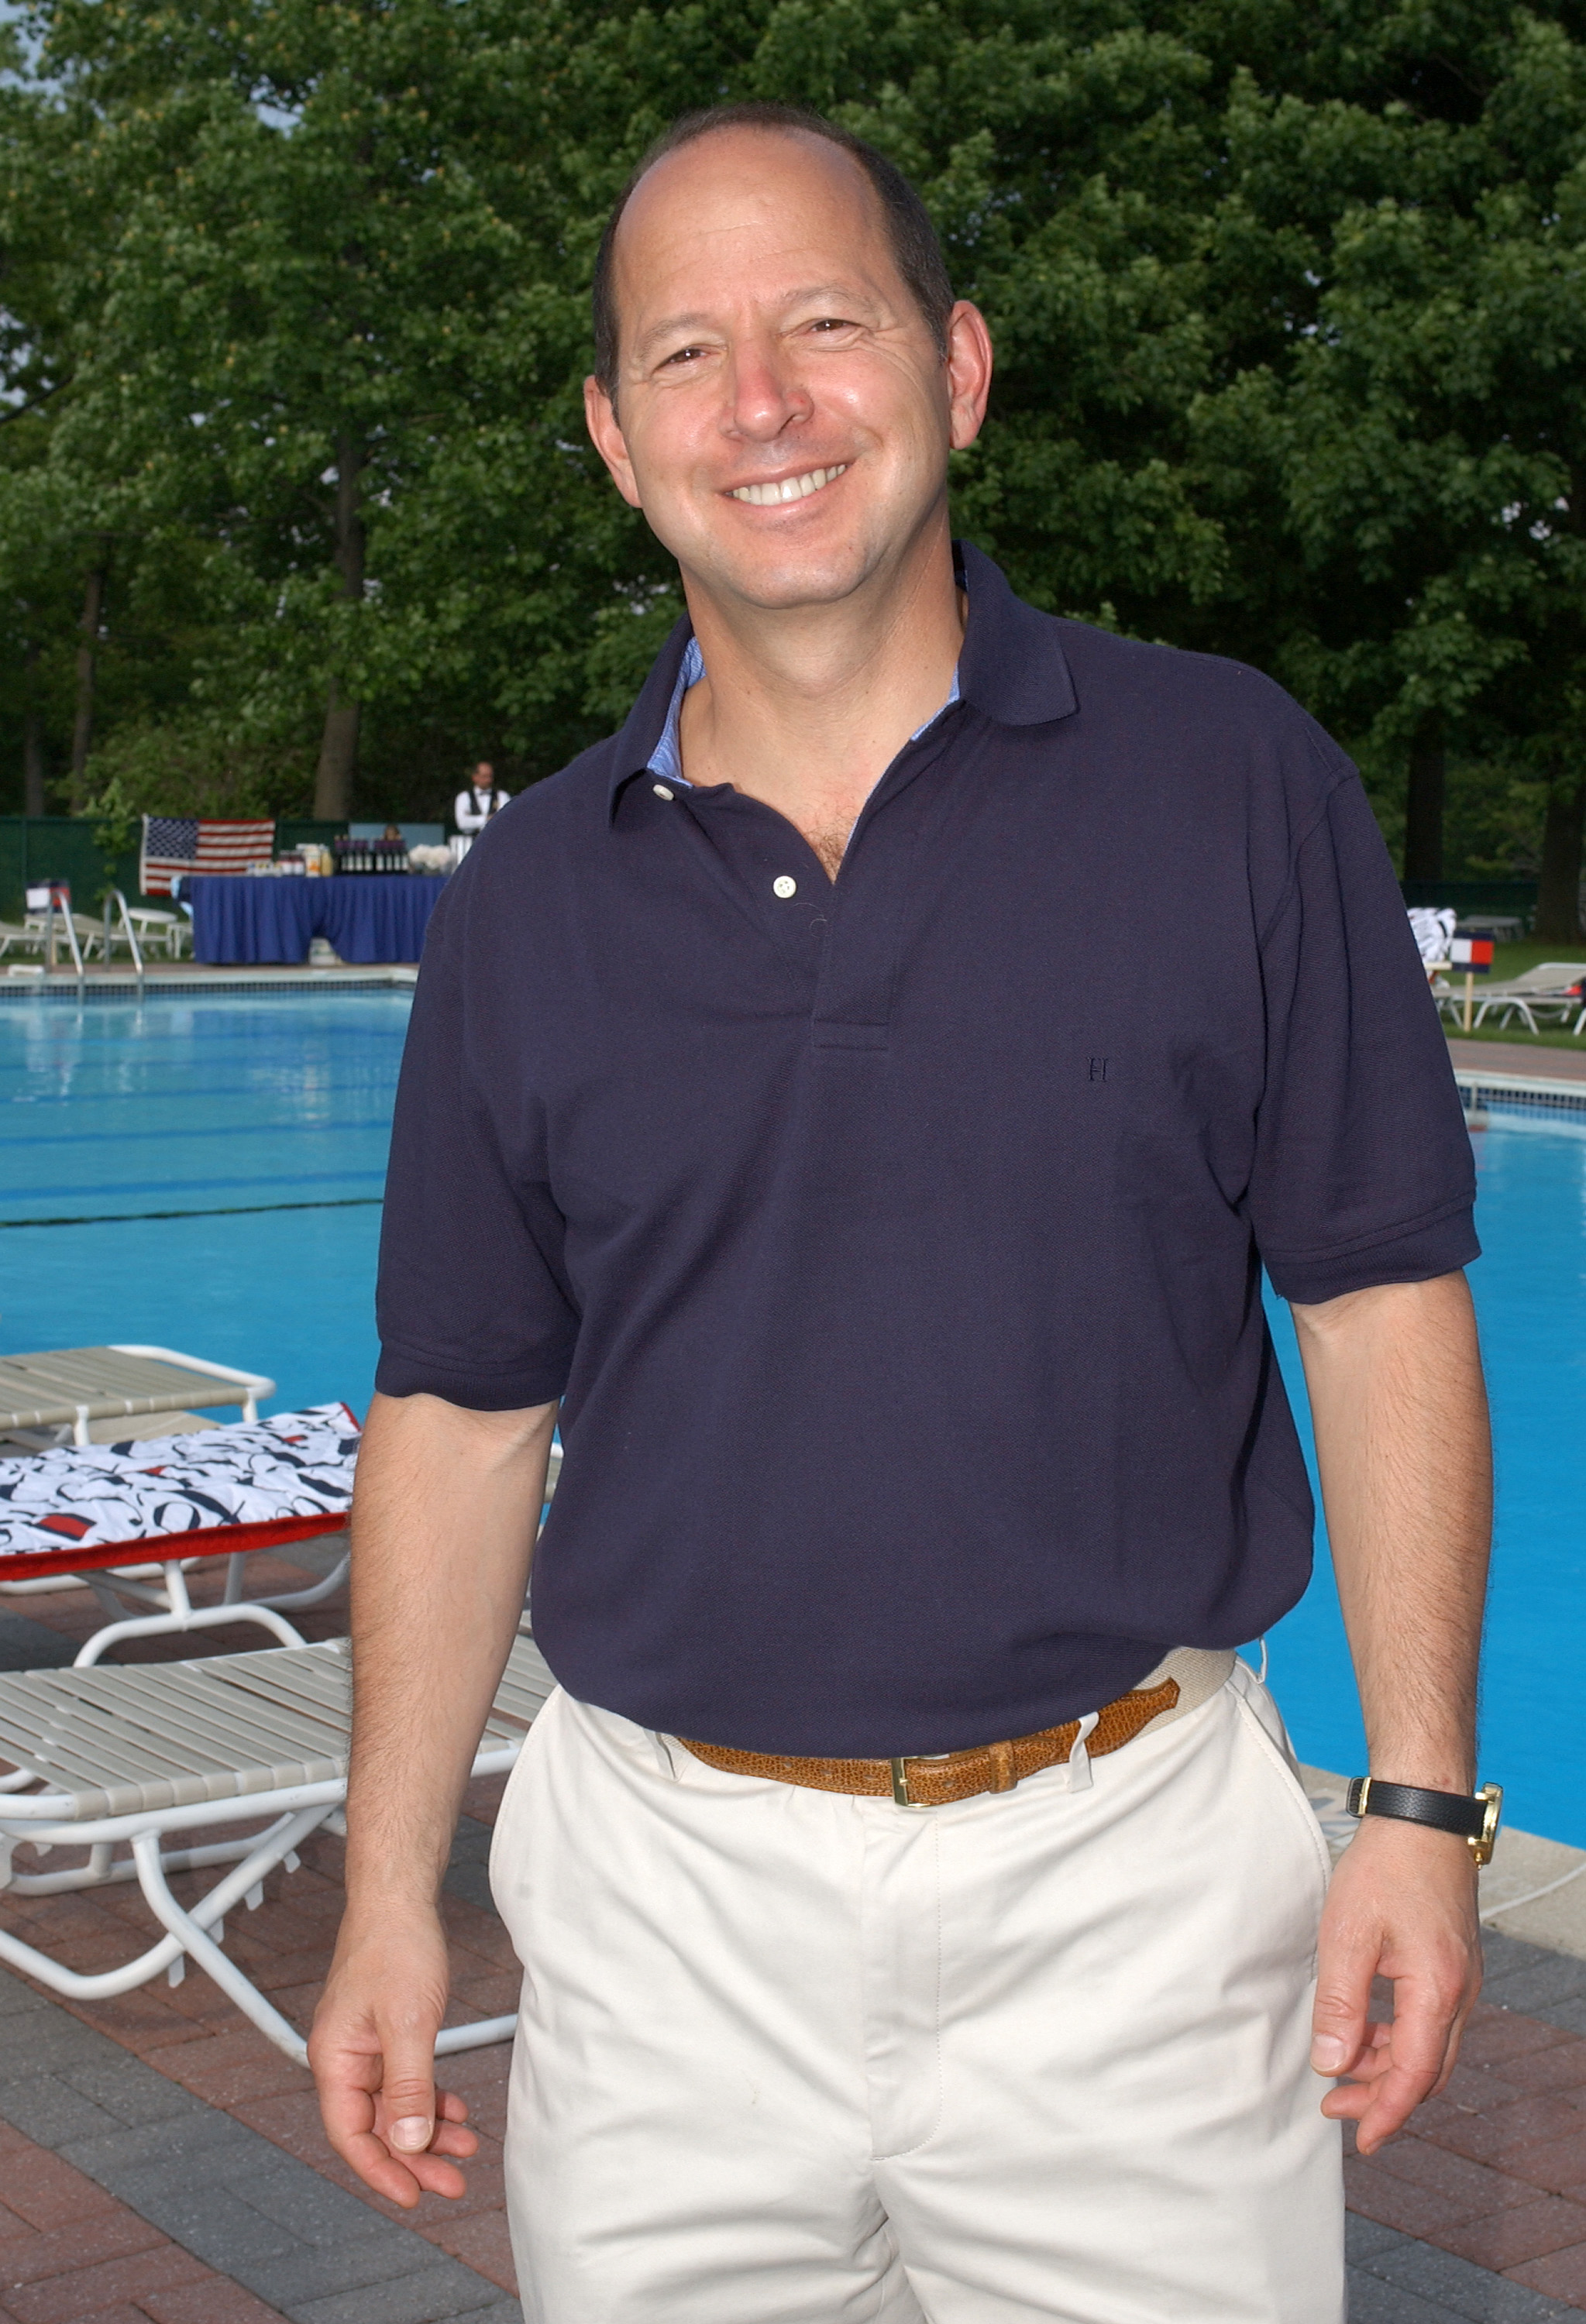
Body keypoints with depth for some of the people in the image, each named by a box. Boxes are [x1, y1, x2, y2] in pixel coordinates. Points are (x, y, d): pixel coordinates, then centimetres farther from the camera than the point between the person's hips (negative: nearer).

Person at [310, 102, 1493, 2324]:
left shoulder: (1235, 783, -3)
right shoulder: (532, 897, 3)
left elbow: (1380, 1298, -1)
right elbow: (463, 1406, 7)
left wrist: (1420, 1804, -5)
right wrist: (390, 1892, 5)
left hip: (1132, 1879, -1)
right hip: (670, 1890, 2)